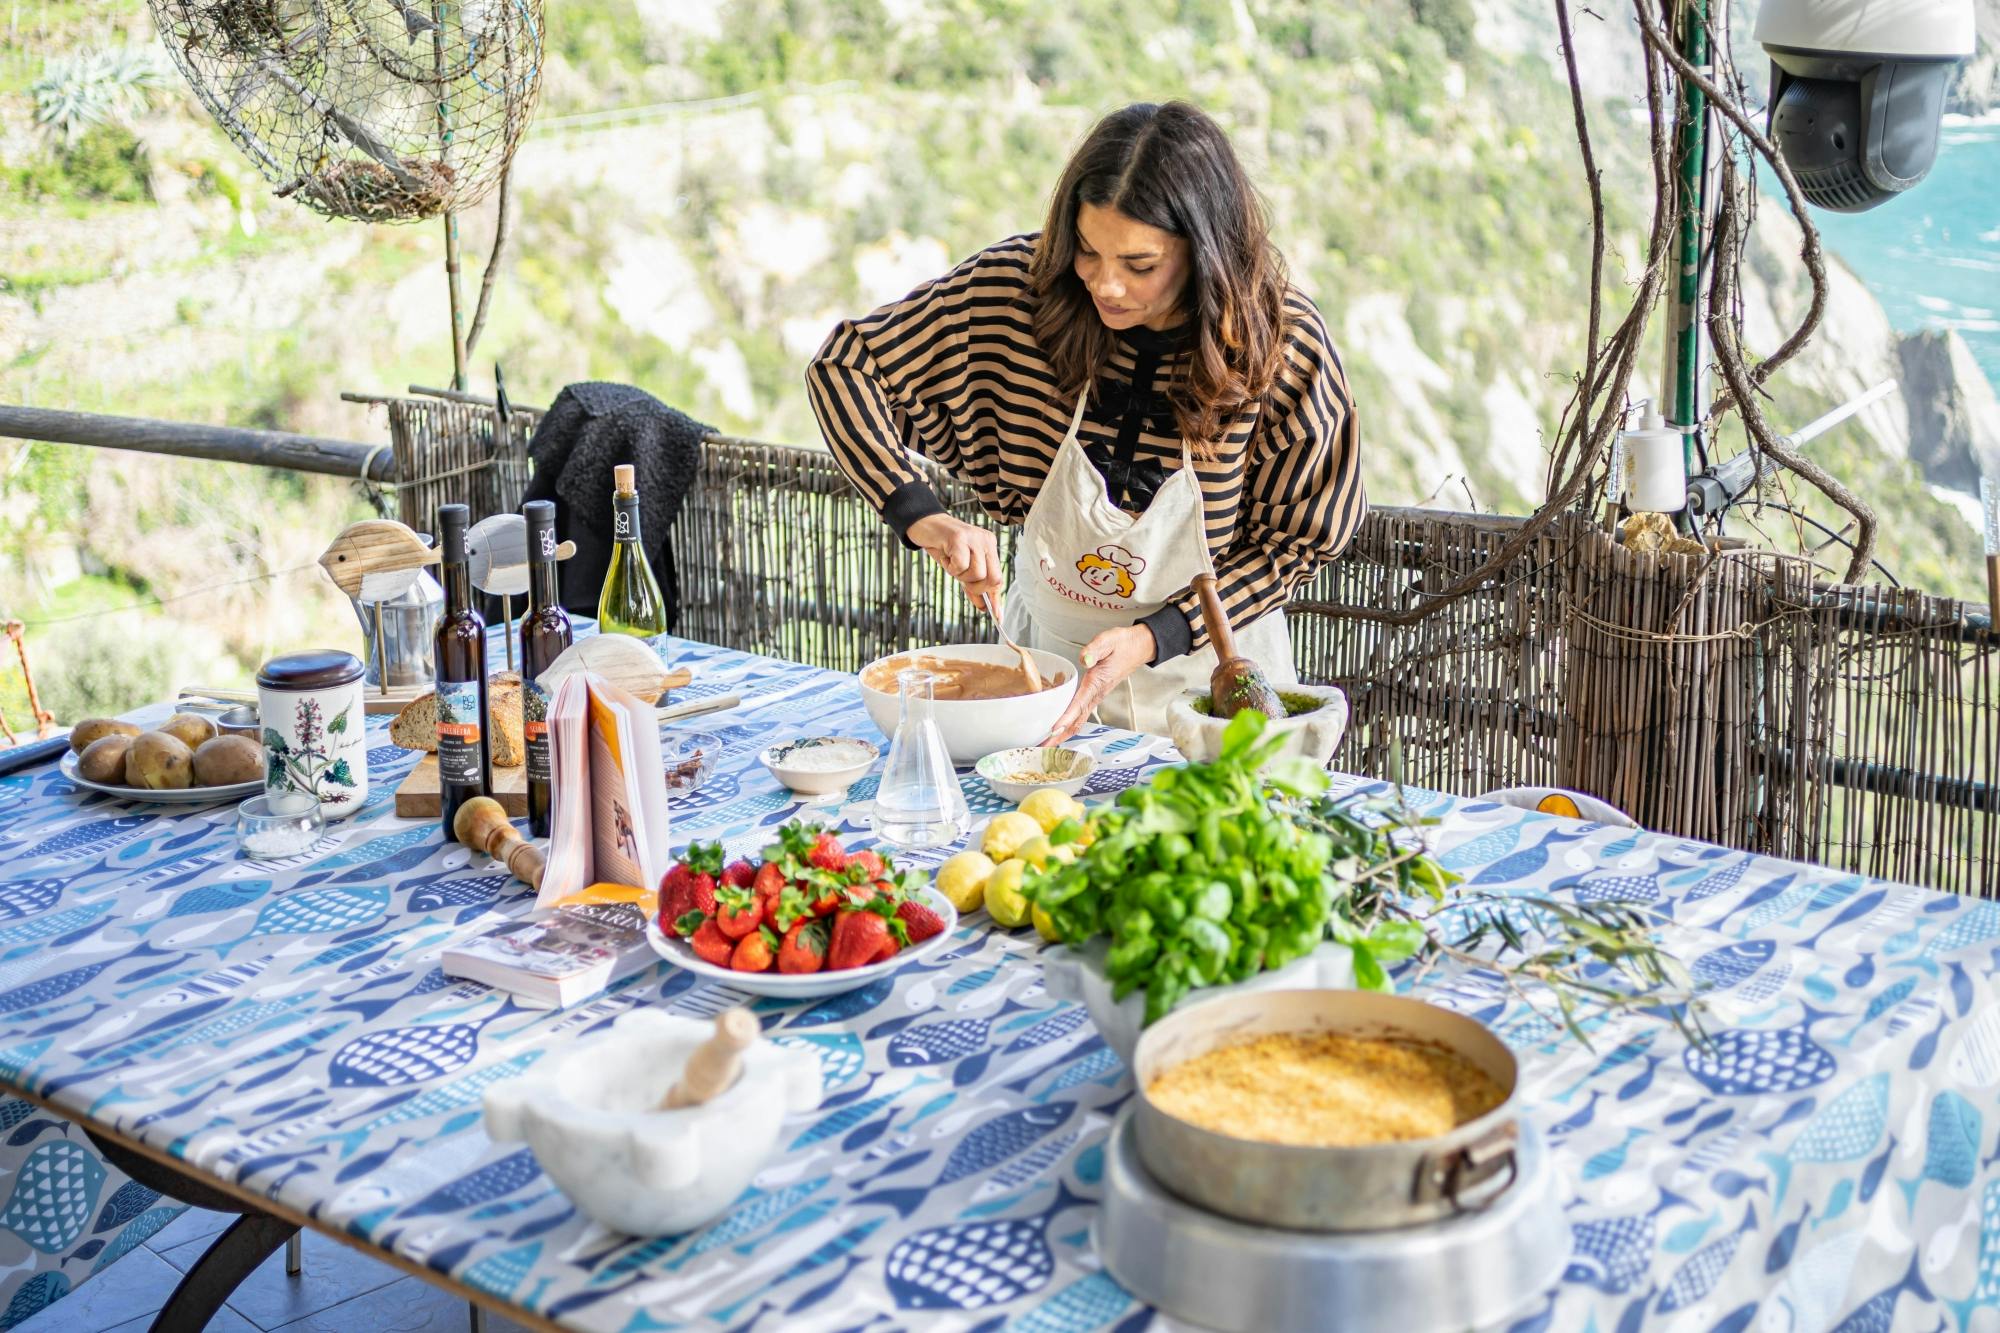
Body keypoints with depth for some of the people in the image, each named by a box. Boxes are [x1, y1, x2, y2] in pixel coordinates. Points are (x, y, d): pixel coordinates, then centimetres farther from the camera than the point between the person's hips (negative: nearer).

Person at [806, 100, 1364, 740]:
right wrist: (921, 516, -23)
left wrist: (1152, 638, -20)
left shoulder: (1285, 346, -19)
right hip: (1045, 652, 2)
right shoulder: (1018, 285, -16)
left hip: (1204, 676, -1)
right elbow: (846, 361, -9)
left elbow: (1298, 539, -8)